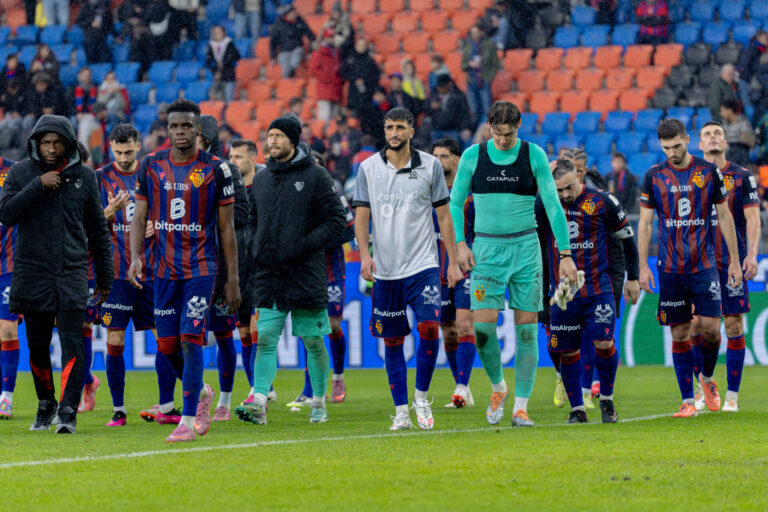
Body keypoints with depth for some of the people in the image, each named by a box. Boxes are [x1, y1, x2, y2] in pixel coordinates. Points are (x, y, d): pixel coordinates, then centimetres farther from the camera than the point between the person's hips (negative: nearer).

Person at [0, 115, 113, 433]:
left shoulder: (83, 176, 6)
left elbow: (97, 230, 12)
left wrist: (104, 277, 12)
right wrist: (37, 186, -16)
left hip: (72, 272, -1)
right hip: (32, 272, 1)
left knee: (72, 344, -12)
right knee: (37, 345, 7)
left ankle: (68, 412, -14)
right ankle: (45, 405, 26)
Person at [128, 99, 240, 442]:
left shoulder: (215, 169, -3)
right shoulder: (151, 166, 5)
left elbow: (227, 228, 1)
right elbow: (140, 217, 8)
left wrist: (232, 278, 0)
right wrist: (135, 256, -10)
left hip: (201, 268, -4)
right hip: (166, 269, 4)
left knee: (190, 339, -13)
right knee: (166, 344, 6)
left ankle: (188, 421, -9)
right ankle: (200, 392, 34)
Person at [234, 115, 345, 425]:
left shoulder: (315, 176, -2)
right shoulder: (261, 179, 14)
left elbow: (336, 219, -5)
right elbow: (252, 221, 23)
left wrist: (305, 246, -14)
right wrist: (253, 249, 4)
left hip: (305, 272, -4)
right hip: (268, 273, 4)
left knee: (313, 341, 4)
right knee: (265, 338, -7)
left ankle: (319, 403, 14)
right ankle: (258, 402, -14)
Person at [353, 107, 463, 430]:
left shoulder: (430, 166, 2)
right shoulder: (368, 168, 4)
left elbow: (443, 215, 6)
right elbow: (361, 216, 5)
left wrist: (453, 261, 3)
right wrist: (364, 255, -10)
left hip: (423, 264, -1)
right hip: (385, 269, 1)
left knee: (429, 327, -16)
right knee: (392, 340, 4)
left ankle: (421, 396, 2)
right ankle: (401, 410, 12)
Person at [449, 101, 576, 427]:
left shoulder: (534, 156, -1)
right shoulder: (472, 156, 2)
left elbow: (553, 205, 1)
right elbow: (455, 203, 10)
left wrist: (565, 254, -3)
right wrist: (460, 244, -2)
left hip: (526, 246, 0)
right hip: (486, 248, 1)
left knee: (526, 328, -2)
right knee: (483, 325, -10)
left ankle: (521, 406, 3)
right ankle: (498, 388, 16)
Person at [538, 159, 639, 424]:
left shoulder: (602, 202, -3)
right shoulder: (546, 204, 1)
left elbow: (627, 237, 7)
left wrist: (632, 277, 9)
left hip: (598, 289, -2)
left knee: (603, 342, -13)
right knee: (567, 351, 4)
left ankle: (607, 399, 9)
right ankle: (577, 409, 17)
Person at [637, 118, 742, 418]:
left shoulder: (708, 172, 2)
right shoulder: (654, 176, 2)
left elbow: (724, 216, 8)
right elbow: (645, 223, 6)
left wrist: (734, 260, 6)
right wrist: (643, 266, 0)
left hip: (704, 264, 0)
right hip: (670, 267, 0)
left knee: (710, 327, -8)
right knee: (679, 333, 0)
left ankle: (707, 378, 20)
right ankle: (688, 401, 6)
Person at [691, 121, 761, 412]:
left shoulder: (742, 177, 4)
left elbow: (752, 218, -1)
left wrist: (752, 254, -14)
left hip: (732, 263, -1)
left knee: (734, 327, -2)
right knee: (695, 325, -5)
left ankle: (732, 396, 4)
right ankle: (703, 390, 8)